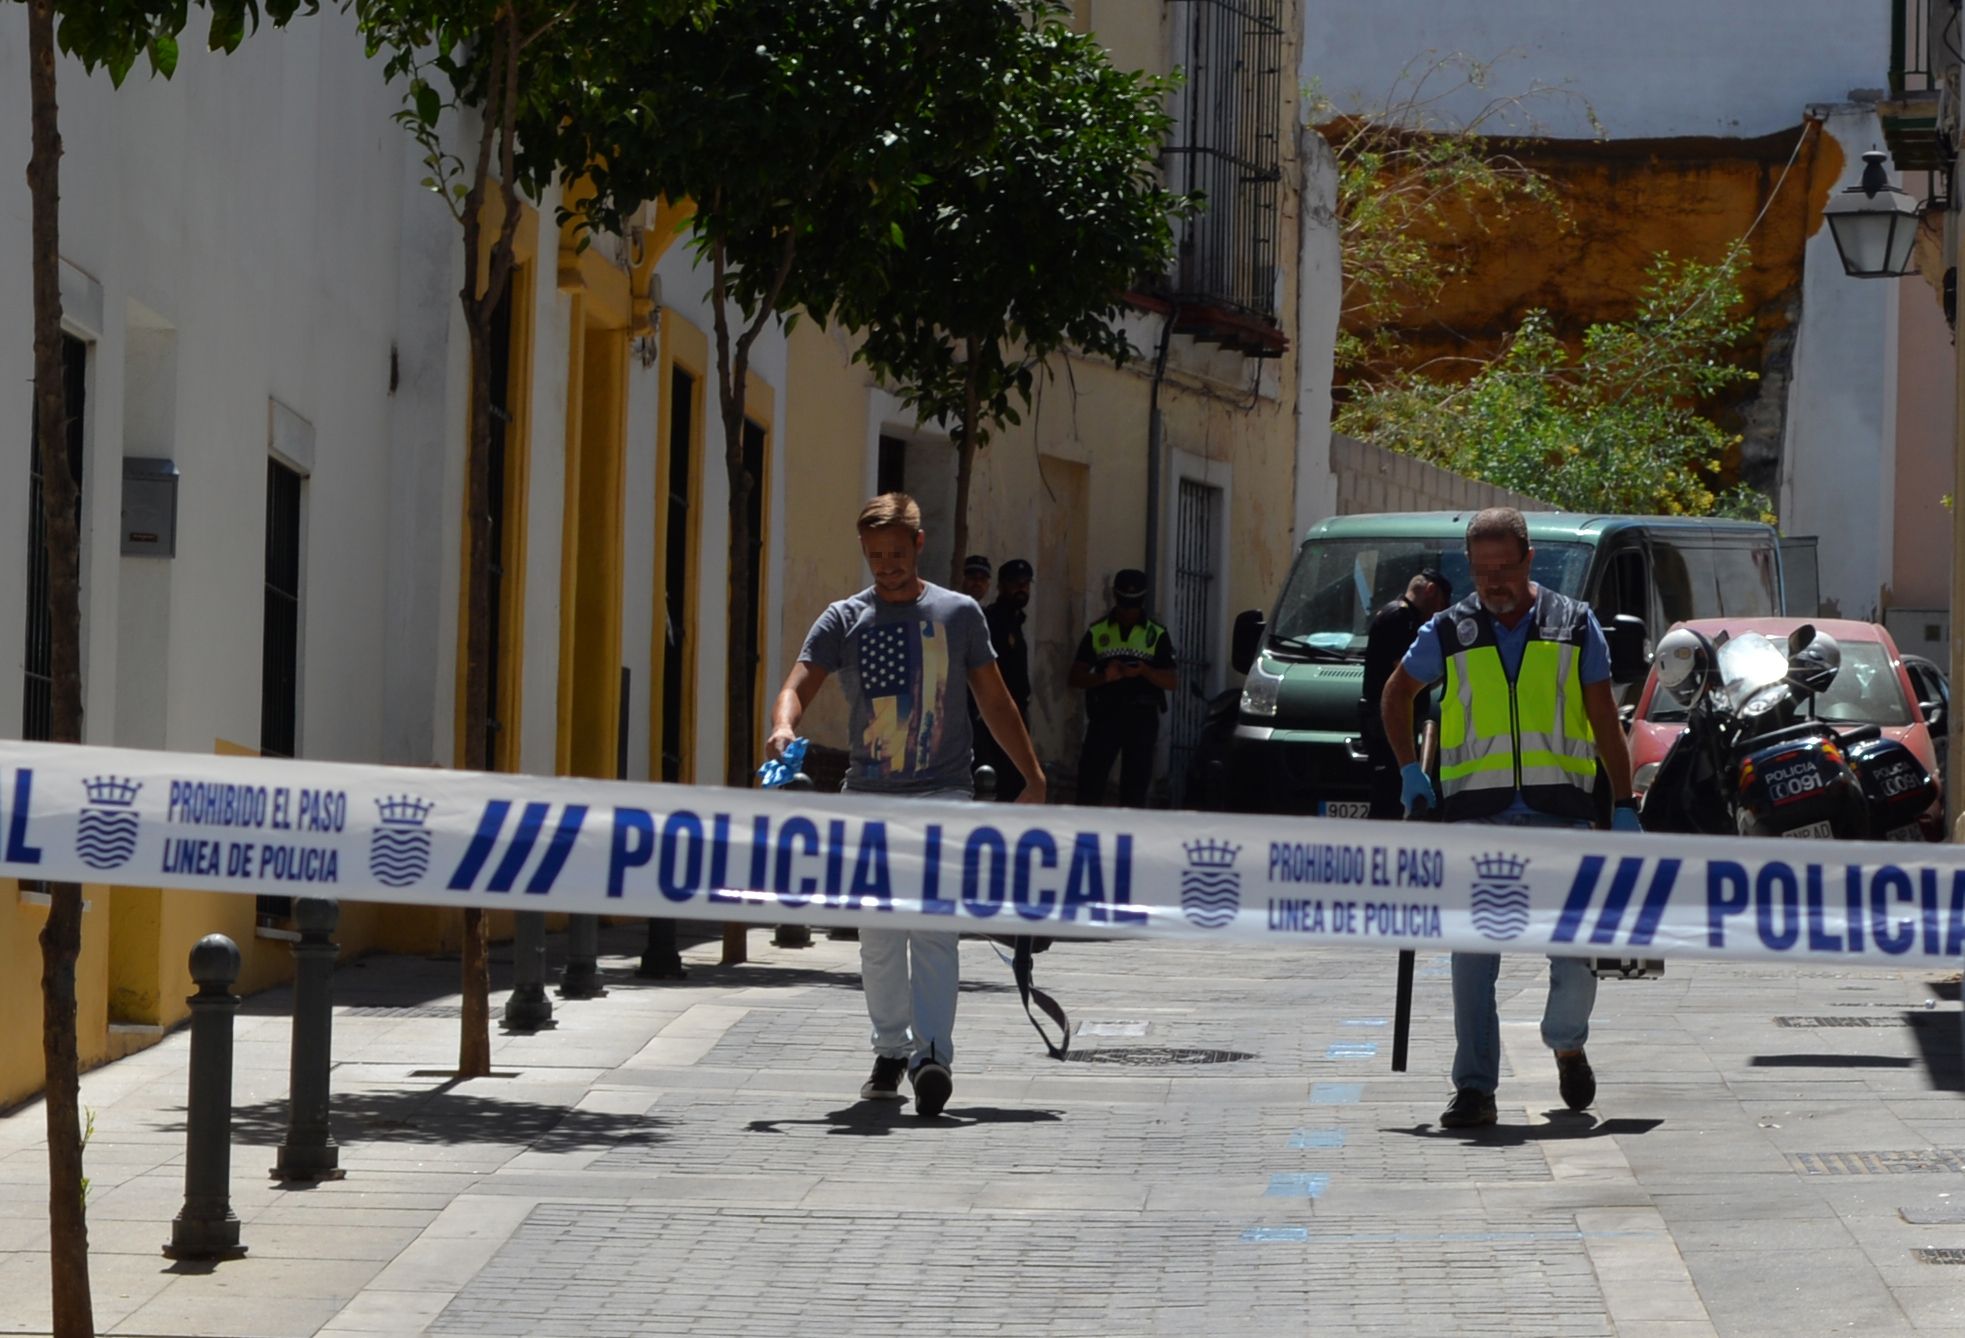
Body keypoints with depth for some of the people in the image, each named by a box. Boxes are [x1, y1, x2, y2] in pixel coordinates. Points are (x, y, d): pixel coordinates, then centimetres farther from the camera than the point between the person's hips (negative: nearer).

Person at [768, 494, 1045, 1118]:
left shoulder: (958, 613, 6)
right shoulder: (844, 620, 6)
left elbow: (995, 700, 12)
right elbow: (799, 685, -6)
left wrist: (1033, 777, 9)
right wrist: (783, 726, -29)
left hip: (941, 795, -2)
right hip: (868, 797, 2)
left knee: (933, 927, -14)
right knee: (878, 936, 8)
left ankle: (932, 1055, -22)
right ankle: (891, 1050, 23)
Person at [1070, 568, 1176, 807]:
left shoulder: (1157, 635, 7)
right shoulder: (1097, 632, 9)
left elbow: (1171, 681, 2)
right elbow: (1076, 676, 5)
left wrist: (1144, 671, -17)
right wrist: (1104, 677, -15)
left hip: (1141, 716, 0)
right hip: (1104, 715, 0)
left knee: (1135, 788, 0)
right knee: (1090, 779, -7)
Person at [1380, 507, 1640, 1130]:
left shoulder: (1574, 625, 7)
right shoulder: (1449, 632, 8)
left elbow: (1606, 722, 11)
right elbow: (1397, 692, 24)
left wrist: (1624, 806, 7)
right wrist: (1408, 770, 14)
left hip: (1559, 812, 0)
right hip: (1476, 811, 1)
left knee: (1577, 950, -4)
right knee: (1472, 956, -4)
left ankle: (1567, 1044, 25)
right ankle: (1475, 1089, 0)